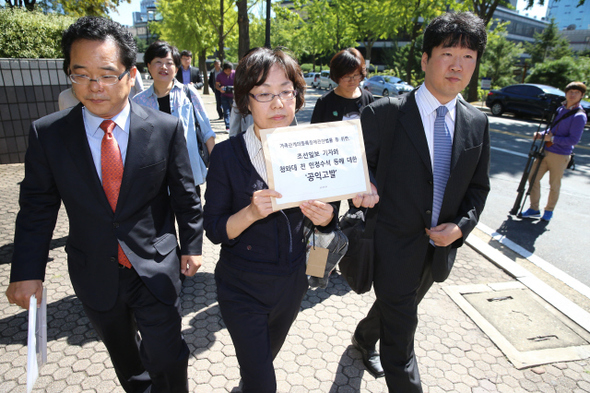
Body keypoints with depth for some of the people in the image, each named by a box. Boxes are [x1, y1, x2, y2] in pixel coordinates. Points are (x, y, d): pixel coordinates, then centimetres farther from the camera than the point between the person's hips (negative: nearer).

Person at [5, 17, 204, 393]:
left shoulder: (166, 128, -12)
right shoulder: (47, 134, -8)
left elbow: (185, 195, -3)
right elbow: (37, 206, -1)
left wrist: (191, 245, 3)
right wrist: (27, 271, -2)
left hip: (156, 269, -2)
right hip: (94, 275, 3)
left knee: (168, 361, 9)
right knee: (122, 353, 26)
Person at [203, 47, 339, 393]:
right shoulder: (227, 154, -16)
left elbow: (328, 219, -1)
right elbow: (215, 231, -13)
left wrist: (325, 216, -23)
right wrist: (251, 212, -31)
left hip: (292, 283, 4)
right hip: (242, 289, -3)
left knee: (267, 356, 30)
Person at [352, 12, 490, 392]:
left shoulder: (477, 124, 0)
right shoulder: (383, 114, -15)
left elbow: (478, 187, 8)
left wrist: (461, 225, -9)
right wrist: (364, 190, -30)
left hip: (440, 247, 6)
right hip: (396, 245, -6)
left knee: (396, 310, 30)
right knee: (400, 344, 4)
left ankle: (363, 338, 60)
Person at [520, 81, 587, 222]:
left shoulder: (579, 116, -13)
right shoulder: (560, 109, 9)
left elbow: (574, 140, -18)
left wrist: (552, 139, -18)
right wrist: (542, 134, 4)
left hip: (560, 156, -7)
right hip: (545, 151, 7)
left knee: (554, 185, 6)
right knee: (533, 178, 5)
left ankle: (549, 211, 23)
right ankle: (534, 209, 14)